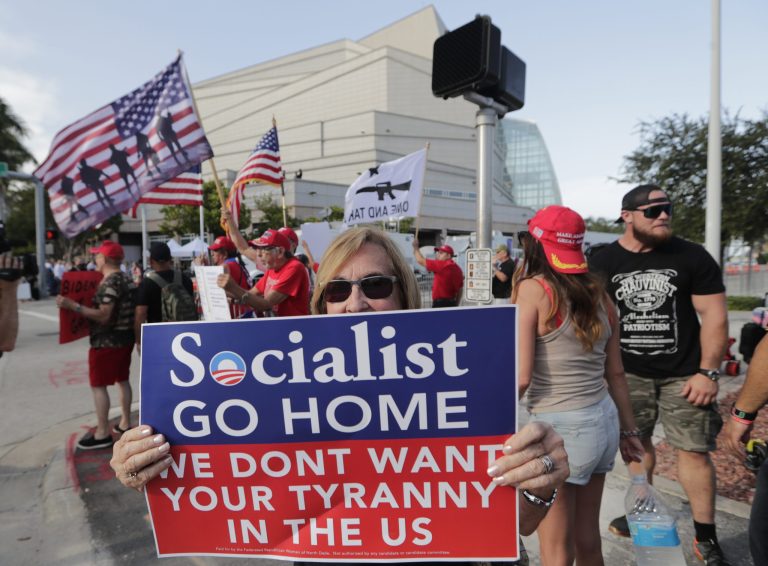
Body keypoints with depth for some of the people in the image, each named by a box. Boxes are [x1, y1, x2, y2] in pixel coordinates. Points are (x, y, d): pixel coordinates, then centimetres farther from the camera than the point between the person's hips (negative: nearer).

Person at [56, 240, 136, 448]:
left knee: (98, 385, -1)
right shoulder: (127, 279, 9)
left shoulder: (110, 283, -20)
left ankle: (102, 433, 3)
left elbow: (103, 315, -24)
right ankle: (125, 423, 25)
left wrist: (72, 305, -25)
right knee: (122, 380, 16)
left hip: (107, 342, -9)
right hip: (125, 337, 9)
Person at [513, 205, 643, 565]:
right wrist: (629, 430, 20)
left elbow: (521, 377, -18)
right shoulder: (597, 292, 6)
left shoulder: (532, 288, -13)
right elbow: (615, 373, 11)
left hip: (560, 428, -7)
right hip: (604, 422, 7)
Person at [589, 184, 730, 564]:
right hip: (628, 372, 1)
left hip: (683, 374, -1)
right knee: (636, 443, 13)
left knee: (694, 450, 2)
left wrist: (708, 372, -10)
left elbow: (714, 315, -4)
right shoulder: (603, 263, -2)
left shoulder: (692, 257, -4)